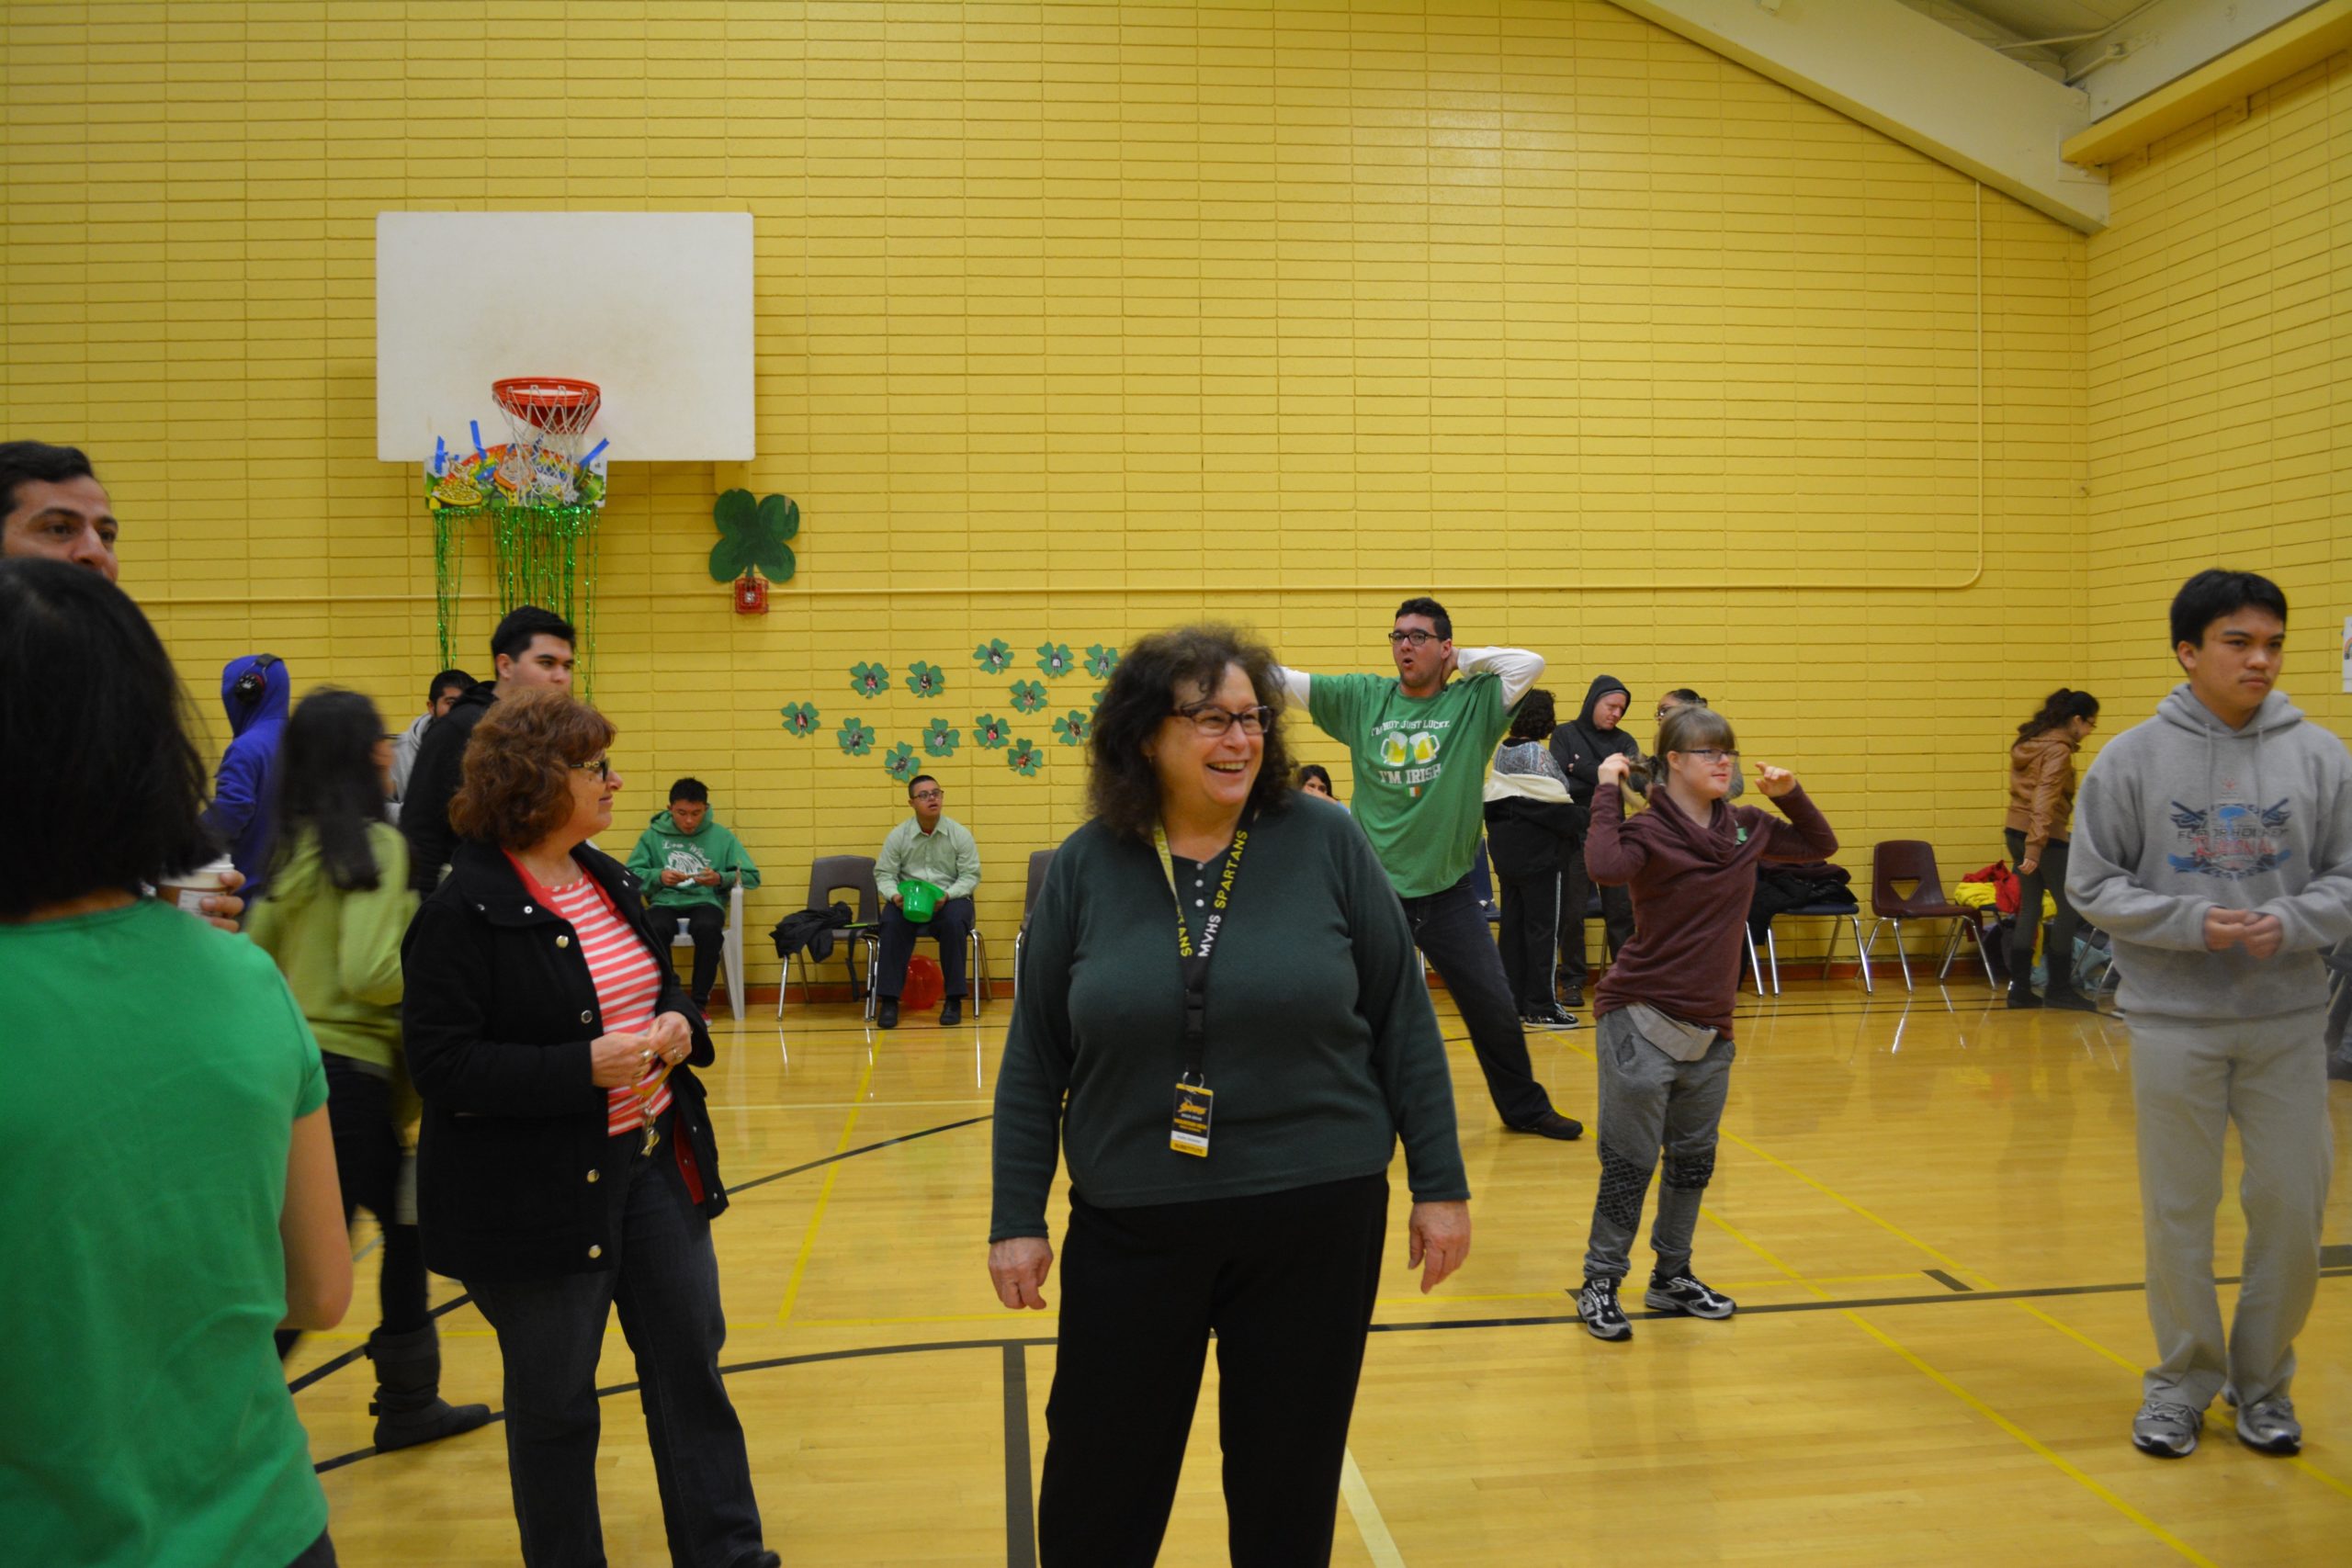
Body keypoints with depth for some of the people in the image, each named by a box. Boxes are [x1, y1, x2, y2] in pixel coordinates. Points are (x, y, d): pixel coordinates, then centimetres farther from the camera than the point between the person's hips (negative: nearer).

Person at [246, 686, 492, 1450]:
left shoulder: (297, 848, 9)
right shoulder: (374, 845, -14)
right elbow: (370, 974, -24)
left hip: (297, 1063, 9)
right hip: (346, 1073, -9)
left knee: (406, 1226, 18)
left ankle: (409, 1403, 26)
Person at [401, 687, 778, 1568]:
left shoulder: (609, 882, 7)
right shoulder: (463, 911, -17)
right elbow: (441, 1064, -20)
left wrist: (679, 1024, -4)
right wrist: (584, 1068, -26)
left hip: (654, 1161, 8)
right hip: (537, 1193, -7)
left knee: (692, 1362, 14)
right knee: (555, 1399, 10)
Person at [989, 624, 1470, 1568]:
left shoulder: (1325, 844, -5)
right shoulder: (1085, 868, -2)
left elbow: (1403, 1024, 0)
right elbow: (1033, 1061, 3)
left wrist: (1440, 1185, 1)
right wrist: (1016, 1220, 3)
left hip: (1317, 1218, 0)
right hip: (1132, 1229, 1)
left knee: (1288, 1490, 13)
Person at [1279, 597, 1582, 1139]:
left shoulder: (1474, 702, -1)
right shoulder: (1362, 698, 2)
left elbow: (1530, 663, -12)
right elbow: (1284, 680, -3)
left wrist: (1461, 661, -6)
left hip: (1449, 892, 0)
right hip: (1375, 891, 0)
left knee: (1495, 1008, 9)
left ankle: (1525, 1108, 30)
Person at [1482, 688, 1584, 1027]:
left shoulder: (1503, 751, 9)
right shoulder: (1536, 753, -15)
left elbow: (1493, 800, 9)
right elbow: (1554, 801, -18)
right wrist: (1576, 824, -4)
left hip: (1506, 851, 8)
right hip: (1537, 851, -8)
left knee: (1512, 924, 11)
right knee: (1542, 928, -1)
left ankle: (1514, 1001, 16)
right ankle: (1540, 1006, 1)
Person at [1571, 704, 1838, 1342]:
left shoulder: (1746, 829, 7)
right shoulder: (1650, 832, -13)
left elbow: (1820, 845, 21)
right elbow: (1605, 866, -36)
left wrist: (1789, 794, 6)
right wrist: (1607, 790, -25)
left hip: (1711, 1030, 7)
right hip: (1642, 1025, -7)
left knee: (1694, 1161, 16)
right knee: (1630, 1163, 1)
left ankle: (1672, 1277, 31)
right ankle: (1600, 1284, 15)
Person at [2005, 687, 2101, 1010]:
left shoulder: (2028, 742, 12)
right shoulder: (2058, 749, -14)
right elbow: (2044, 800, -21)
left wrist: (2027, 844, 15)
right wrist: (2035, 849, -23)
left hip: (2016, 830, 9)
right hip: (2044, 835, -9)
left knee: (2029, 907, 11)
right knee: (2069, 906, 2)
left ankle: (2019, 987, 11)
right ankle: (2059, 987, 5)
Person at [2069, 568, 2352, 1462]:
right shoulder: (2132, 759, -3)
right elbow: (2094, 886, -2)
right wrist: (2191, 923, -16)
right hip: (2173, 1021, -1)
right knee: (2178, 1211, 8)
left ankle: (2264, 1383, 27)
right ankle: (2183, 1382, 25)